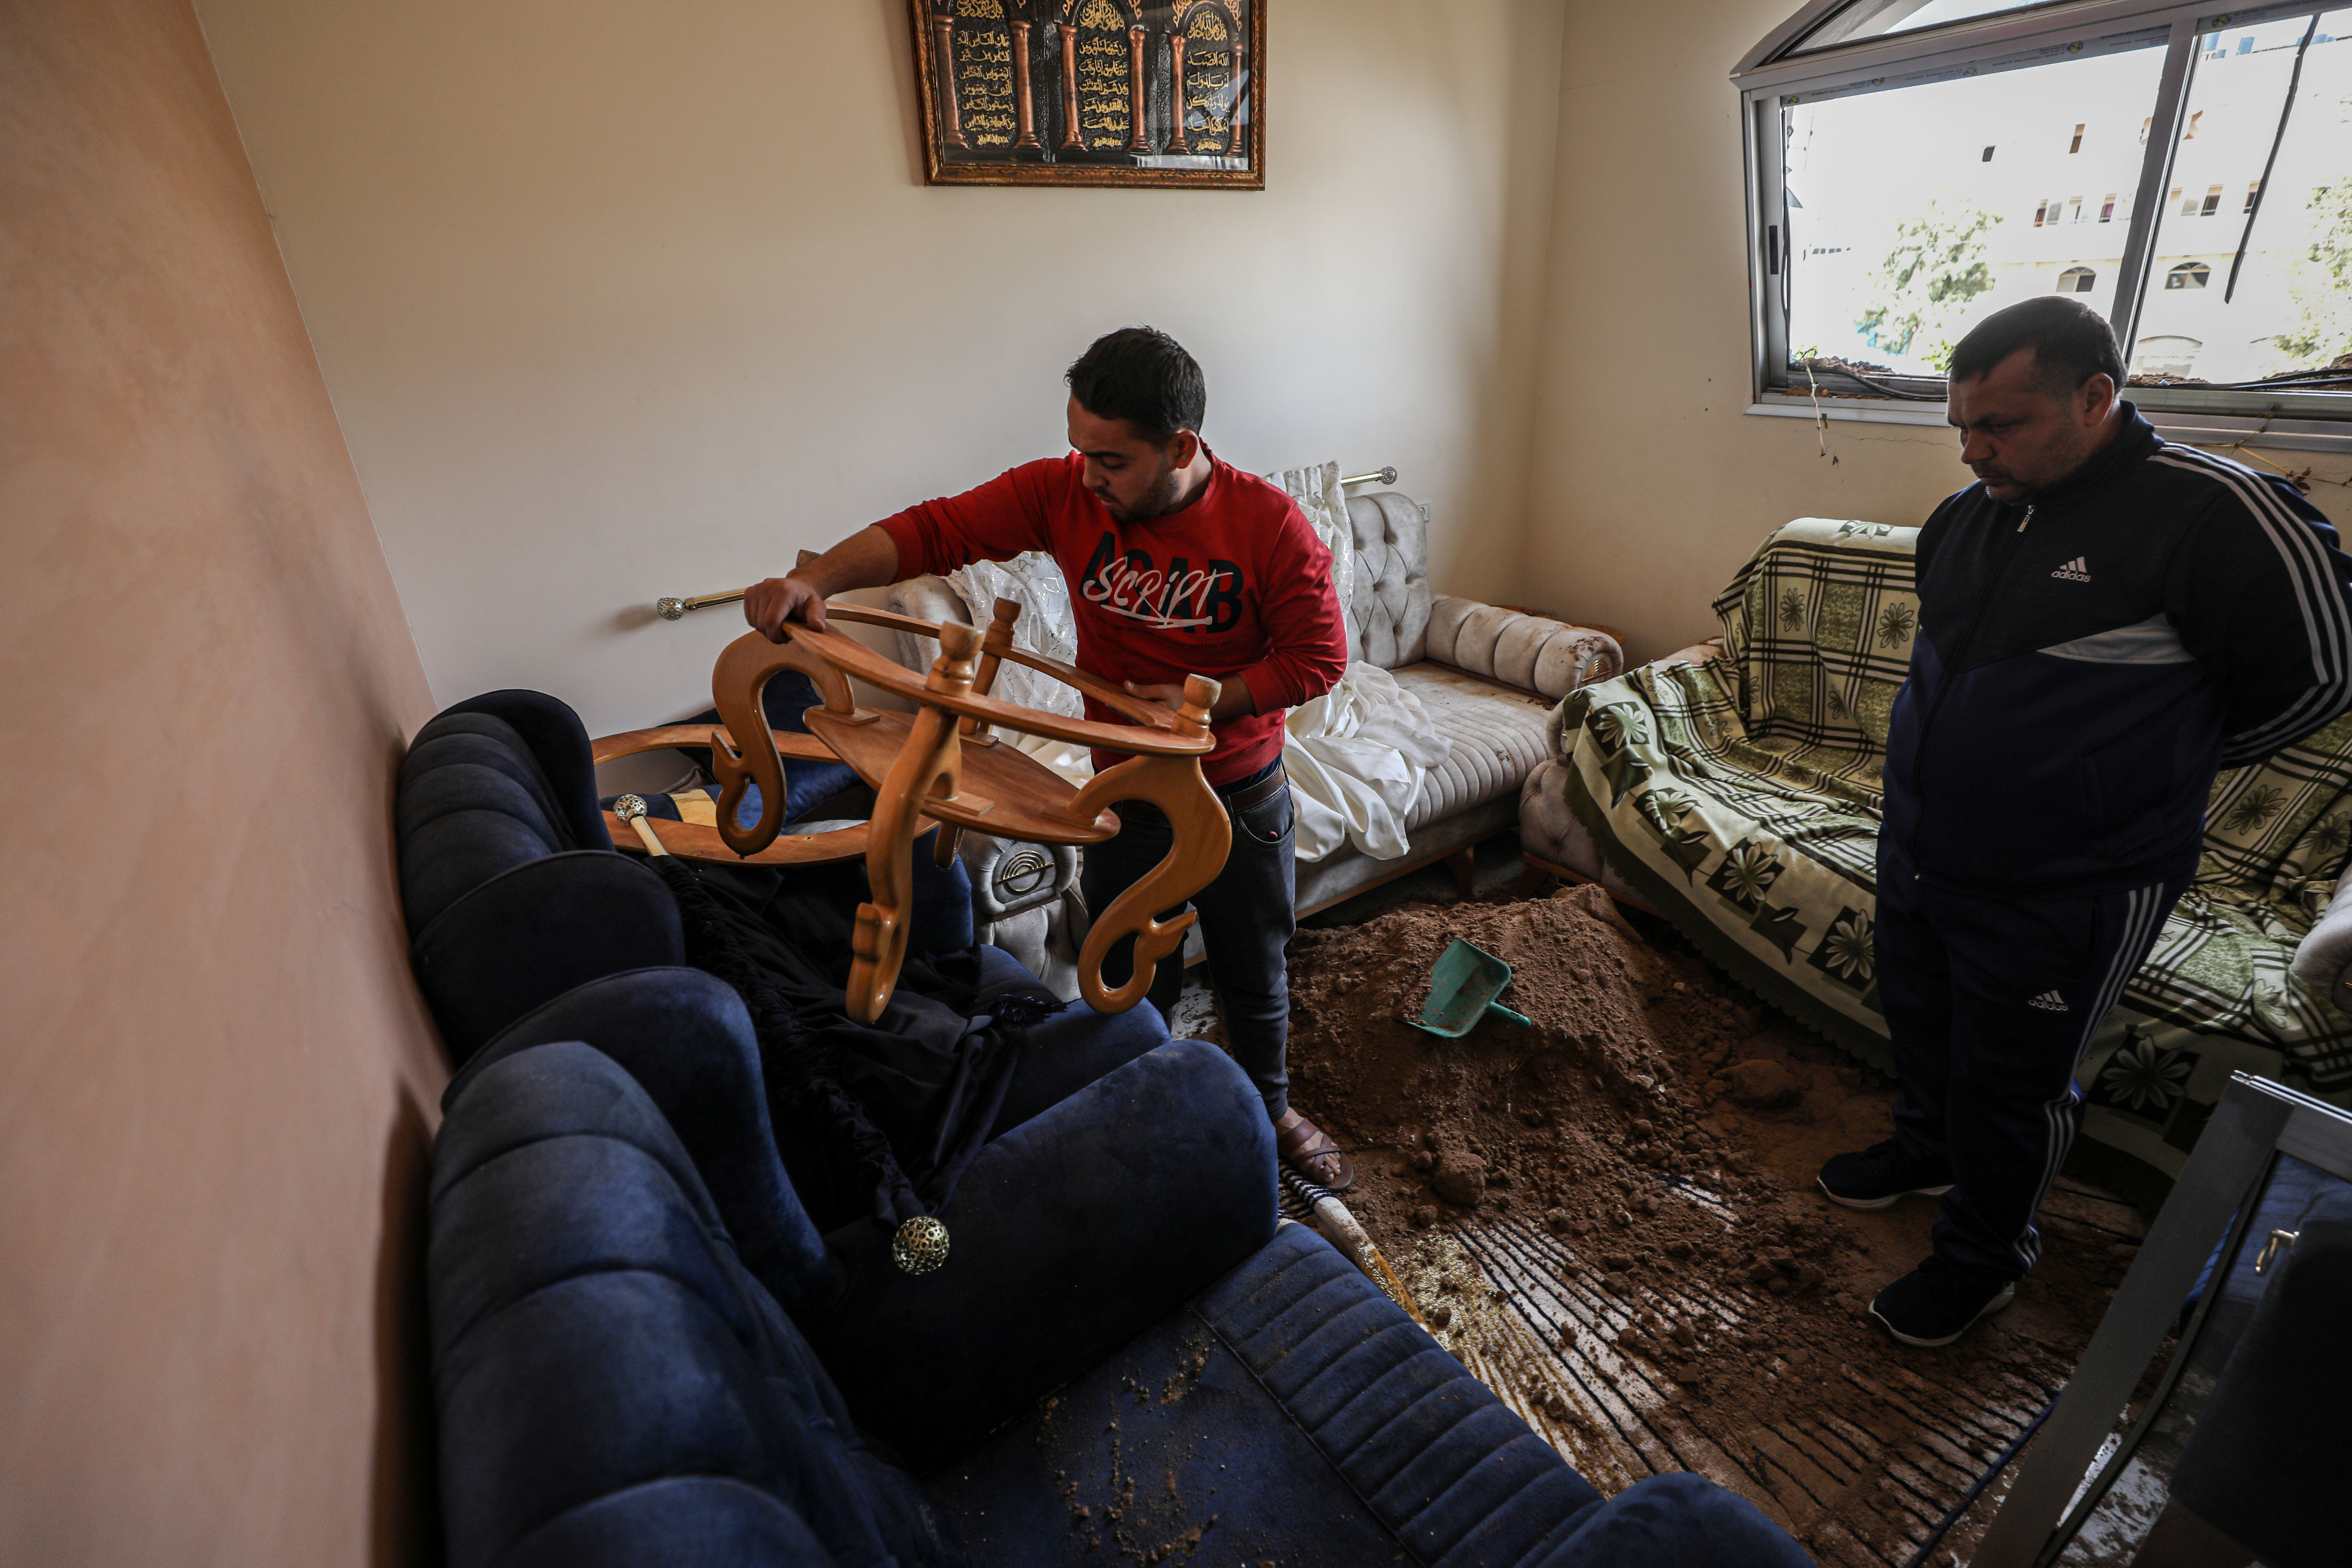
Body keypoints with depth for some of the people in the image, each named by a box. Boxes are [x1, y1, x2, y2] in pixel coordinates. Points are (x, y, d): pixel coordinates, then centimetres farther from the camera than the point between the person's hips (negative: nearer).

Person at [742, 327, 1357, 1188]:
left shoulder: (1269, 524, -19)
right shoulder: (1062, 491, -13)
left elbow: (1318, 655, -12)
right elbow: (933, 530, -15)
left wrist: (1207, 703, -23)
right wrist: (813, 579, -29)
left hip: (1243, 797, -1)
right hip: (1125, 794, 2)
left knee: (1256, 978, 20)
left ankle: (1272, 1109, 50)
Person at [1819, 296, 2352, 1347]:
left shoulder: (2211, 515, -19)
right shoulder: (1967, 516, 1)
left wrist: (2161, 756, 2)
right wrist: (1982, 750, 15)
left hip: (2063, 893, -6)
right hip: (1916, 852, 6)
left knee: (2011, 1083, 10)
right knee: (1918, 1021, 24)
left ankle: (1984, 1253, 32)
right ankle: (1926, 1149, 50)